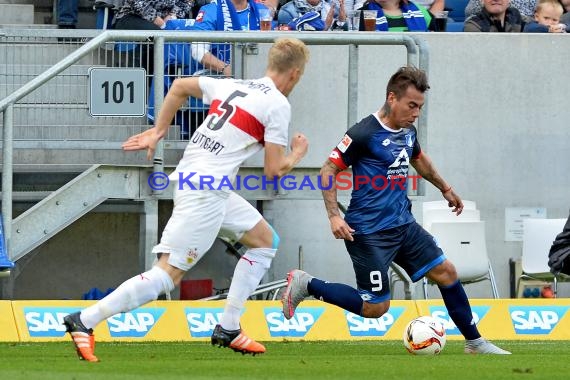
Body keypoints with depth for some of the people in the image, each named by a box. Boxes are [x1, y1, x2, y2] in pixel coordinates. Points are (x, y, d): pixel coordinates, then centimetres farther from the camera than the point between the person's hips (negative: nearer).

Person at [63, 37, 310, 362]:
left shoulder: (231, 86, 15)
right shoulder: (278, 105, -7)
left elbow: (180, 86, 27)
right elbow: (274, 171, -7)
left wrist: (159, 130, 31)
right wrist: (298, 154, 13)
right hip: (206, 192, -9)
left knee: (266, 240, 20)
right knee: (168, 274, -11)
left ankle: (228, 329, 19)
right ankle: (84, 322, -13)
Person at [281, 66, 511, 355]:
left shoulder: (407, 131, 8)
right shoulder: (364, 134, -16)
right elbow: (328, 170, -13)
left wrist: (445, 188, 39)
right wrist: (334, 216, -22)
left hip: (403, 225, 8)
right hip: (369, 232, -8)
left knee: (446, 272, 3)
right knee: (376, 307, -7)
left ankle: (474, 342, 16)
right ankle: (307, 285, 8)